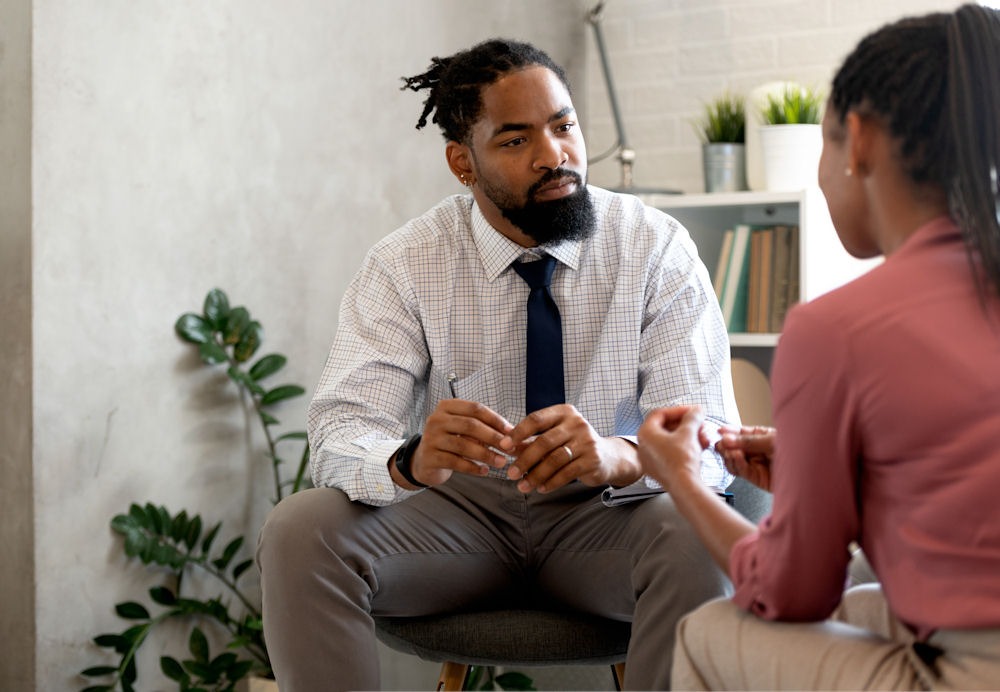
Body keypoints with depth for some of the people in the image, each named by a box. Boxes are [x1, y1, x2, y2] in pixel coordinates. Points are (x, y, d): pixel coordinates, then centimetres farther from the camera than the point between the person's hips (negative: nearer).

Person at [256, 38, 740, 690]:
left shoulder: (656, 247, -10)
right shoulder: (404, 265, -8)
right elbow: (342, 431, -17)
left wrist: (615, 455, -40)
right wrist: (410, 460, -42)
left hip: (604, 512, -1)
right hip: (460, 511, 1)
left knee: (699, 539, -34)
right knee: (299, 532, -25)